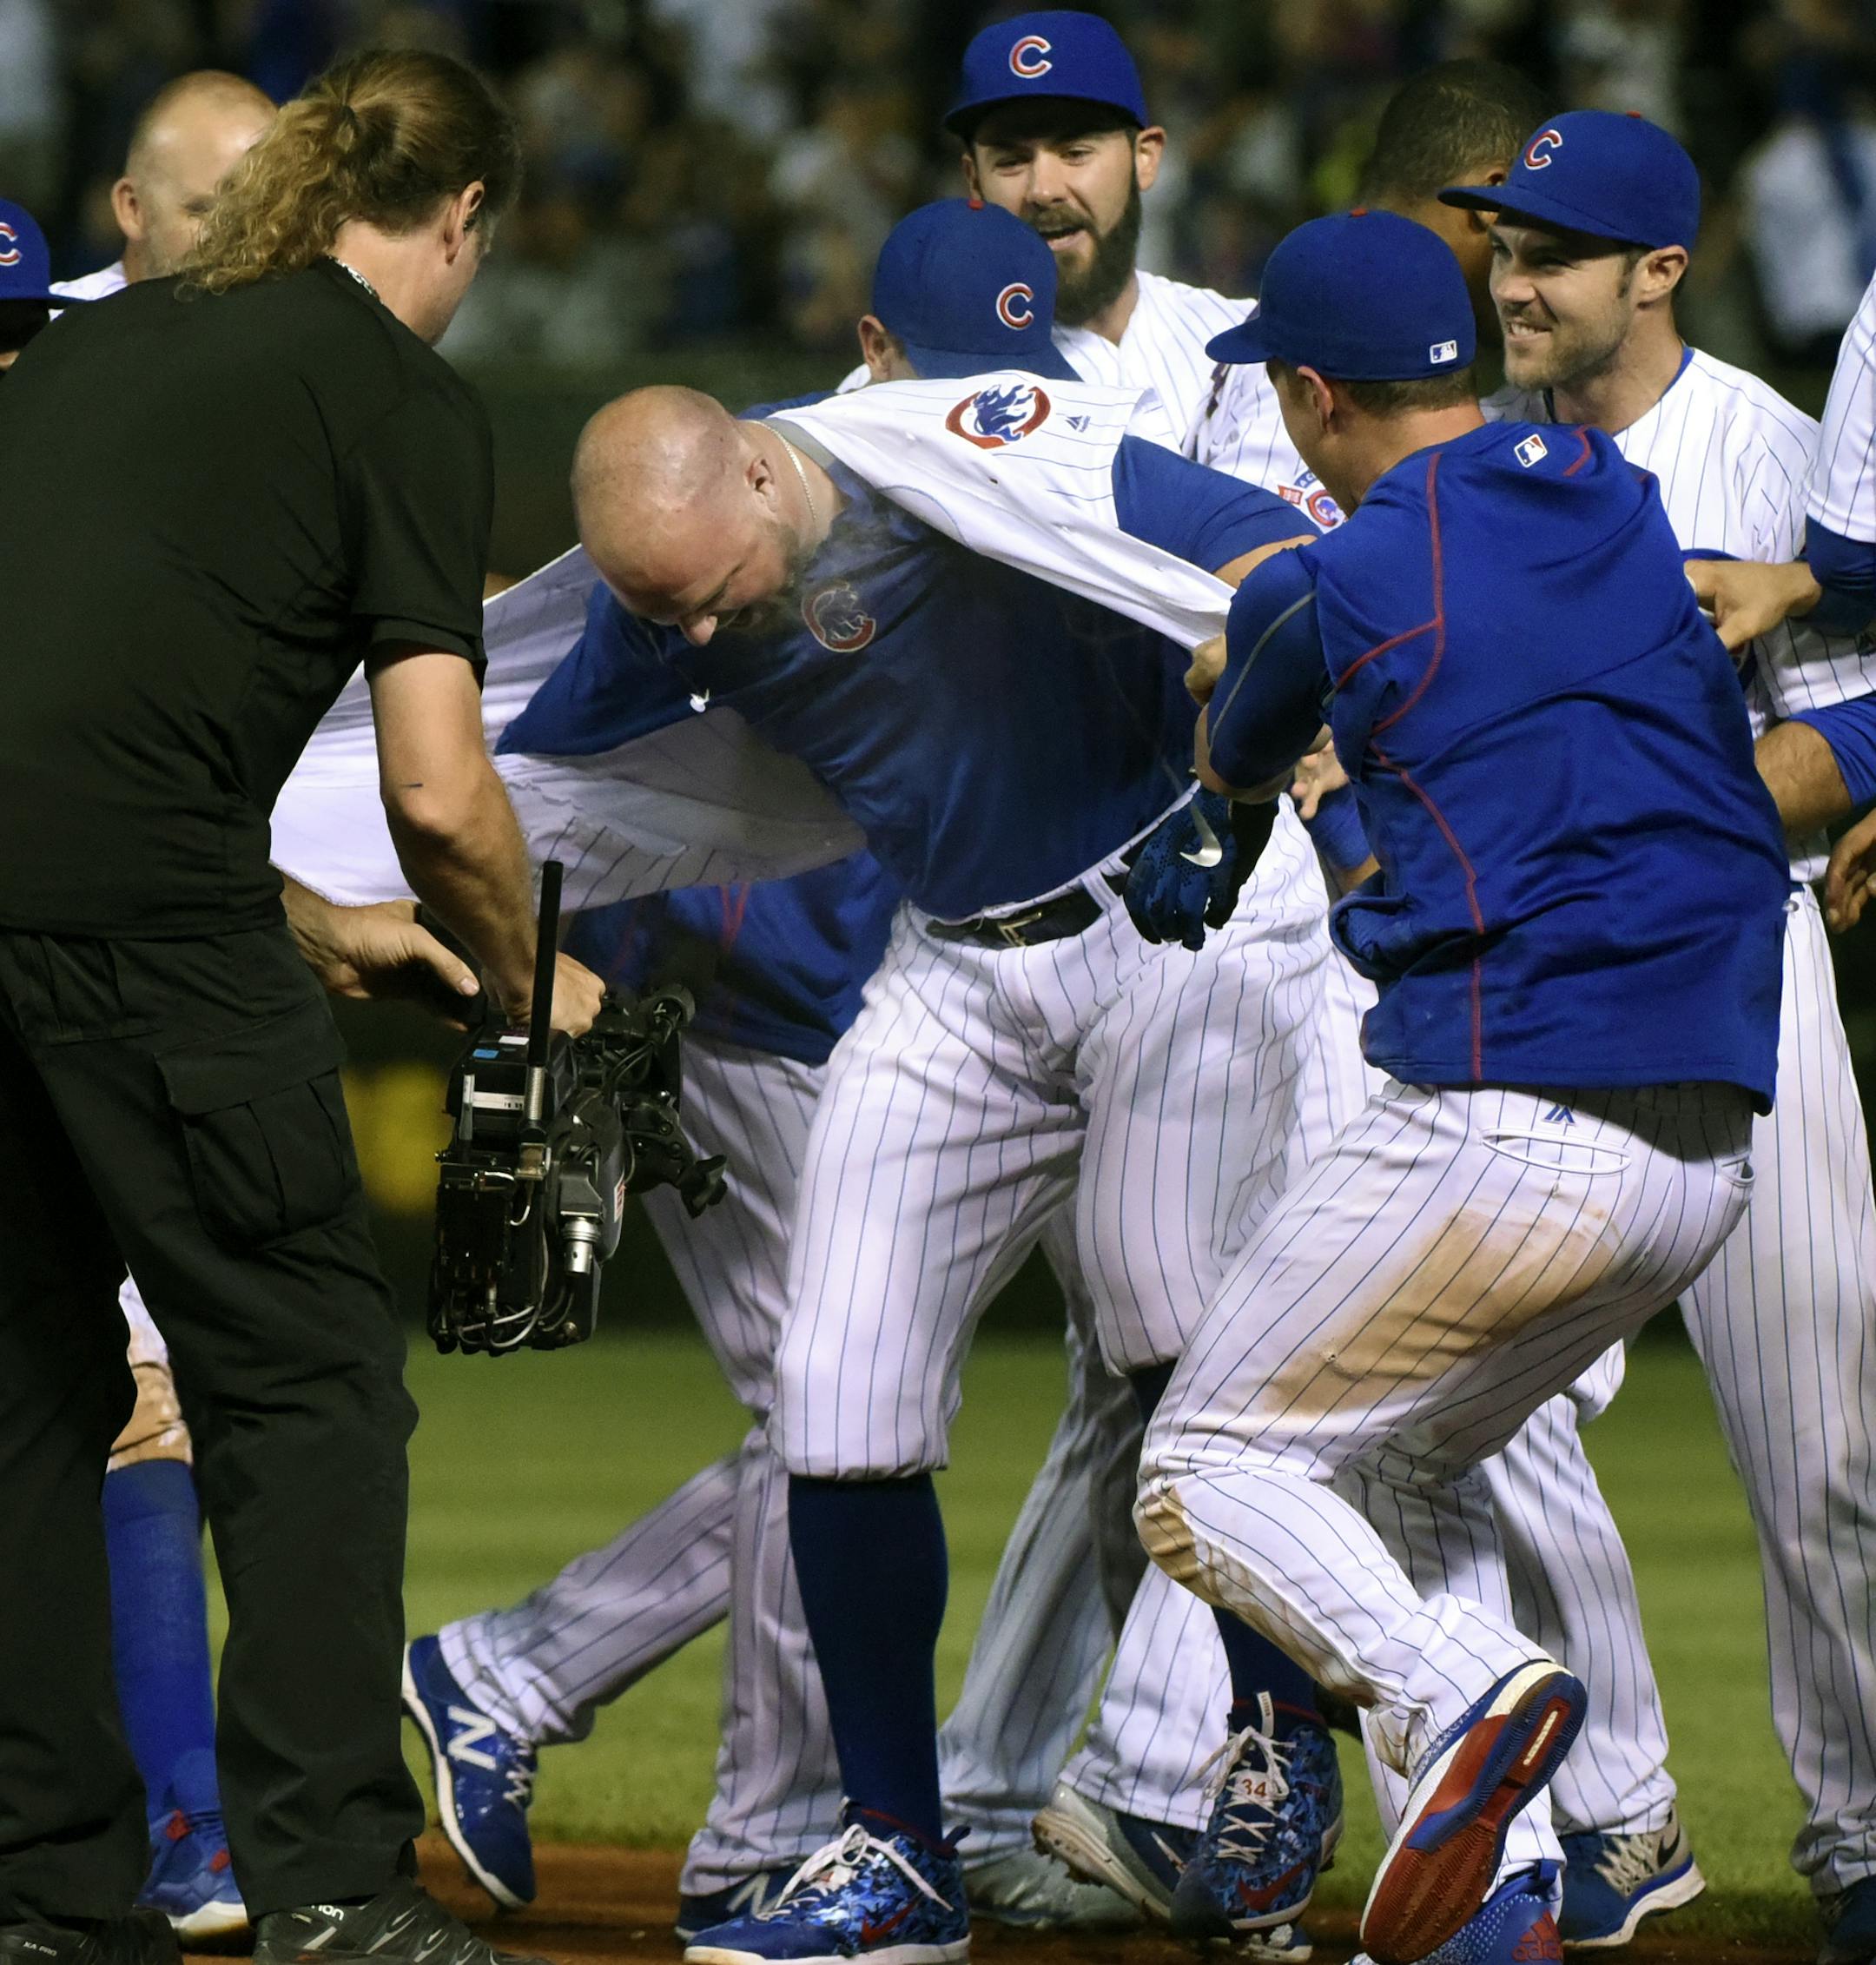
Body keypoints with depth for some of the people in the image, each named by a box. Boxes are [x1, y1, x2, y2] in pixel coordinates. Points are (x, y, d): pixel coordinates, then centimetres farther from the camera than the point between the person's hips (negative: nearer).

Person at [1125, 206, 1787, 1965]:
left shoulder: (1338, 587, -6)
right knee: (1404, 1461, 24)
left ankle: (1455, 1694, -21)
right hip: (1707, 1152, 7)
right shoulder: (1623, 503, 12)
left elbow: (1235, 764, 16)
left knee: (1211, 1471, 7)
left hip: (1501, 1128, -7)